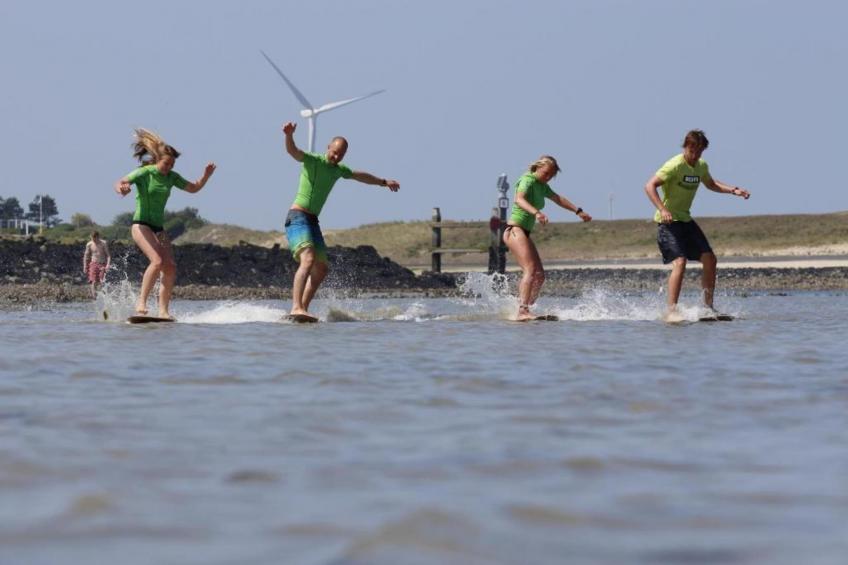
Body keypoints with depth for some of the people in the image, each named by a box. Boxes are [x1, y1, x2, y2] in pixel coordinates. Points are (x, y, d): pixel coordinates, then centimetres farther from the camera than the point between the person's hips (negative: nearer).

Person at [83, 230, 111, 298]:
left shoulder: (103, 244, -3)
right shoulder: (89, 245, 2)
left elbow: (108, 255, -2)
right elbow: (86, 256, 11)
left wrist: (108, 264, -15)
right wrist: (85, 267, 9)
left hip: (102, 265, -1)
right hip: (94, 264, 1)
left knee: (101, 282, -9)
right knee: (94, 281, -12)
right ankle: (94, 295, -11)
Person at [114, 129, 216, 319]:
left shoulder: (171, 177, 8)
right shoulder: (144, 173, -9)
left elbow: (193, 188, 19)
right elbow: (120, 183, -21)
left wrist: (206, 176, 1)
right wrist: (121, 188, -46)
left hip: (159, 228, 7)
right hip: (141, 225, -7)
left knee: (171, 267, -8)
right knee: (158, 261, -27)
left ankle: (163, 310, -6)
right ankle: (141, 302, -23)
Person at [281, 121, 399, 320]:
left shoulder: (339, 170, 16)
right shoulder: (313, 160, -8)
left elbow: (359, 176, 35)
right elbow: (292, 151, -28)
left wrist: (383, 182, 49)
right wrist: (289, 135, -50)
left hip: (312, 221, 9)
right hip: (298, 217, -9)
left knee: (321, 268, 9)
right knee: (308, 259, -27)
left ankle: (303, 308, 15)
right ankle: (296, 308, -38)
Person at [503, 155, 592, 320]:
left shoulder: (542, 186, 16)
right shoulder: (528, 180, -11)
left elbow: (559, 199, 30)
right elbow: (519, 199, -30)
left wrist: (578, 211, 30)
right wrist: (536, 213, -47)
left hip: (525, 234, 10)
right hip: (515, 230, -10)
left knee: (540, 276, 4)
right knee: (530, 270, -23)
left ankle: (525, 309, 6)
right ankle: (522, 311, -32)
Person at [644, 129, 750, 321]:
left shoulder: (701, 166, 6)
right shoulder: (675, 165, -18)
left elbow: (711, 184, 28)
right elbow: (650, 186, -25)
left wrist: (733, 190, 14)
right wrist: (662, 210, -37)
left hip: (685, 220, 8)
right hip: (668, 221, -8)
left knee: (710, 260, 2)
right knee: (680, 262, -23)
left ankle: (708, 307, 12)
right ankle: (671, 310, -22)